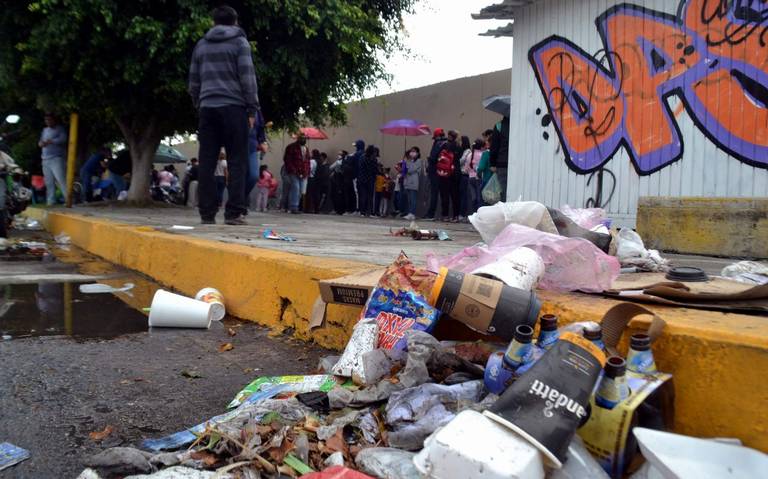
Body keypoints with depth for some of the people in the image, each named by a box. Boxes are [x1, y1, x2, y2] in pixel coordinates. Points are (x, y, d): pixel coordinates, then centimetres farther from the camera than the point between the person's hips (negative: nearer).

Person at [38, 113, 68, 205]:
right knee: (49, 183, 7)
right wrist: (41, 143, -3)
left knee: (61, 180, -18)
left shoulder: (60, 129, 2)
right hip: (45, 160, 7)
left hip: (56, 159, -7)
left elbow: (62, 139, -14)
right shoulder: (45, 130, 22)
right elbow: (40, 142, 21)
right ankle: (50, 202, 11)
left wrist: (50, 141, -11)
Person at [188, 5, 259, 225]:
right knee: (236, 161, -3)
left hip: (208, 108, 4)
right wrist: (252, 109, -1)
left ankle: (207, 213, 1)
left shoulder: (201, 45, 18)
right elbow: (247, 77, -4)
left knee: (207, 163, 3)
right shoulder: (239, 42, 4)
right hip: (233, 107, -4)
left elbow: (193, 81, 19)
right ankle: (234, 212, -9)